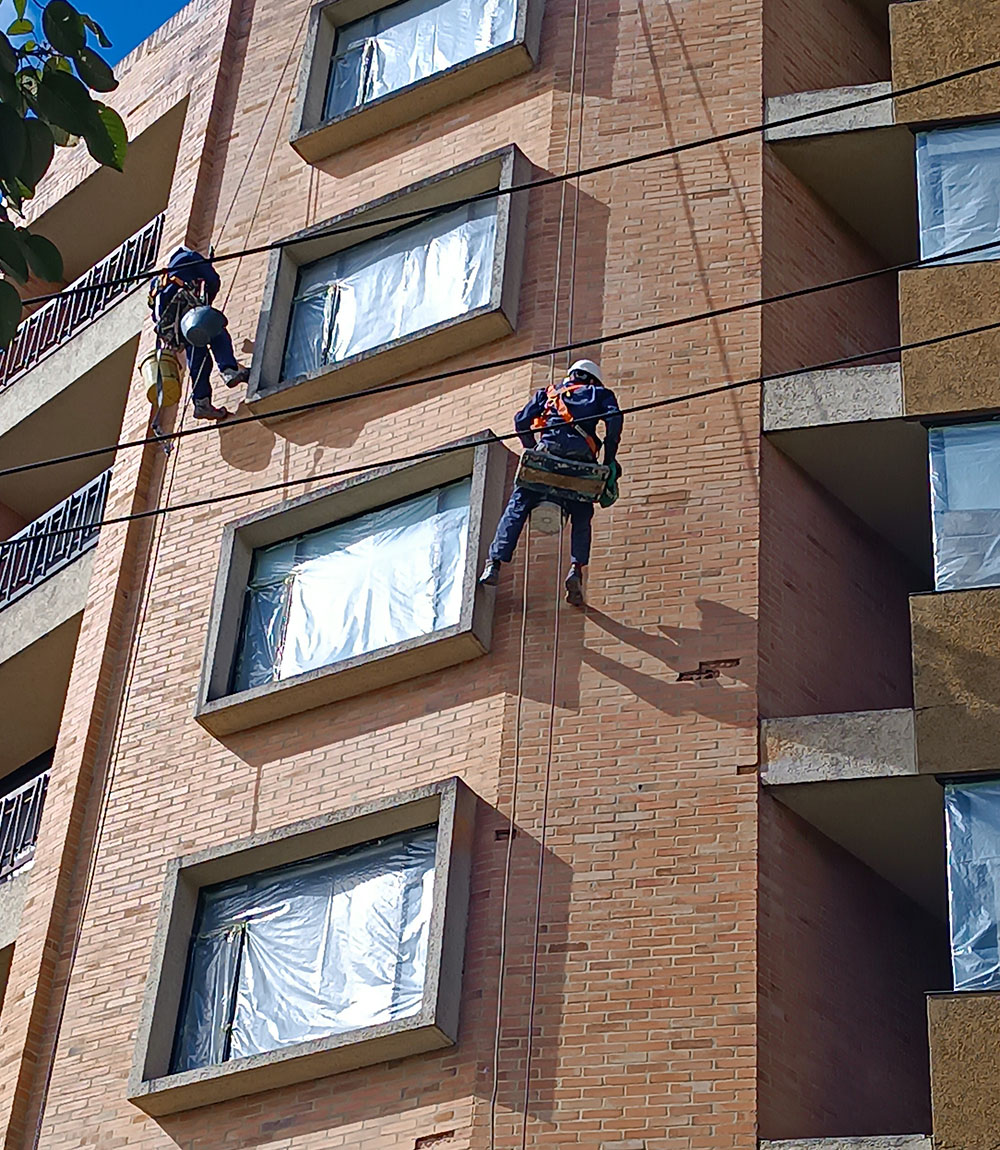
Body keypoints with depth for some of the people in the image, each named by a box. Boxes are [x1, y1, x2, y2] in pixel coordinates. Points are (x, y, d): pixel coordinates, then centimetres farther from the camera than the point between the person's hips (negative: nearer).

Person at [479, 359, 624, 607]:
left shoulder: (548, 393, 32)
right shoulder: (599, 393, 29)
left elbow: (522, 421, 17)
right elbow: (614, 419, 8)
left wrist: (533, 450, 25)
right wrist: (610, 461, 8)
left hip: (548, 449, 0)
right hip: (582, 456, 0)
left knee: (517, 508, 5)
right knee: (581, 517, 13)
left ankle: (495, 563, -7)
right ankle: (576, 568, -8)